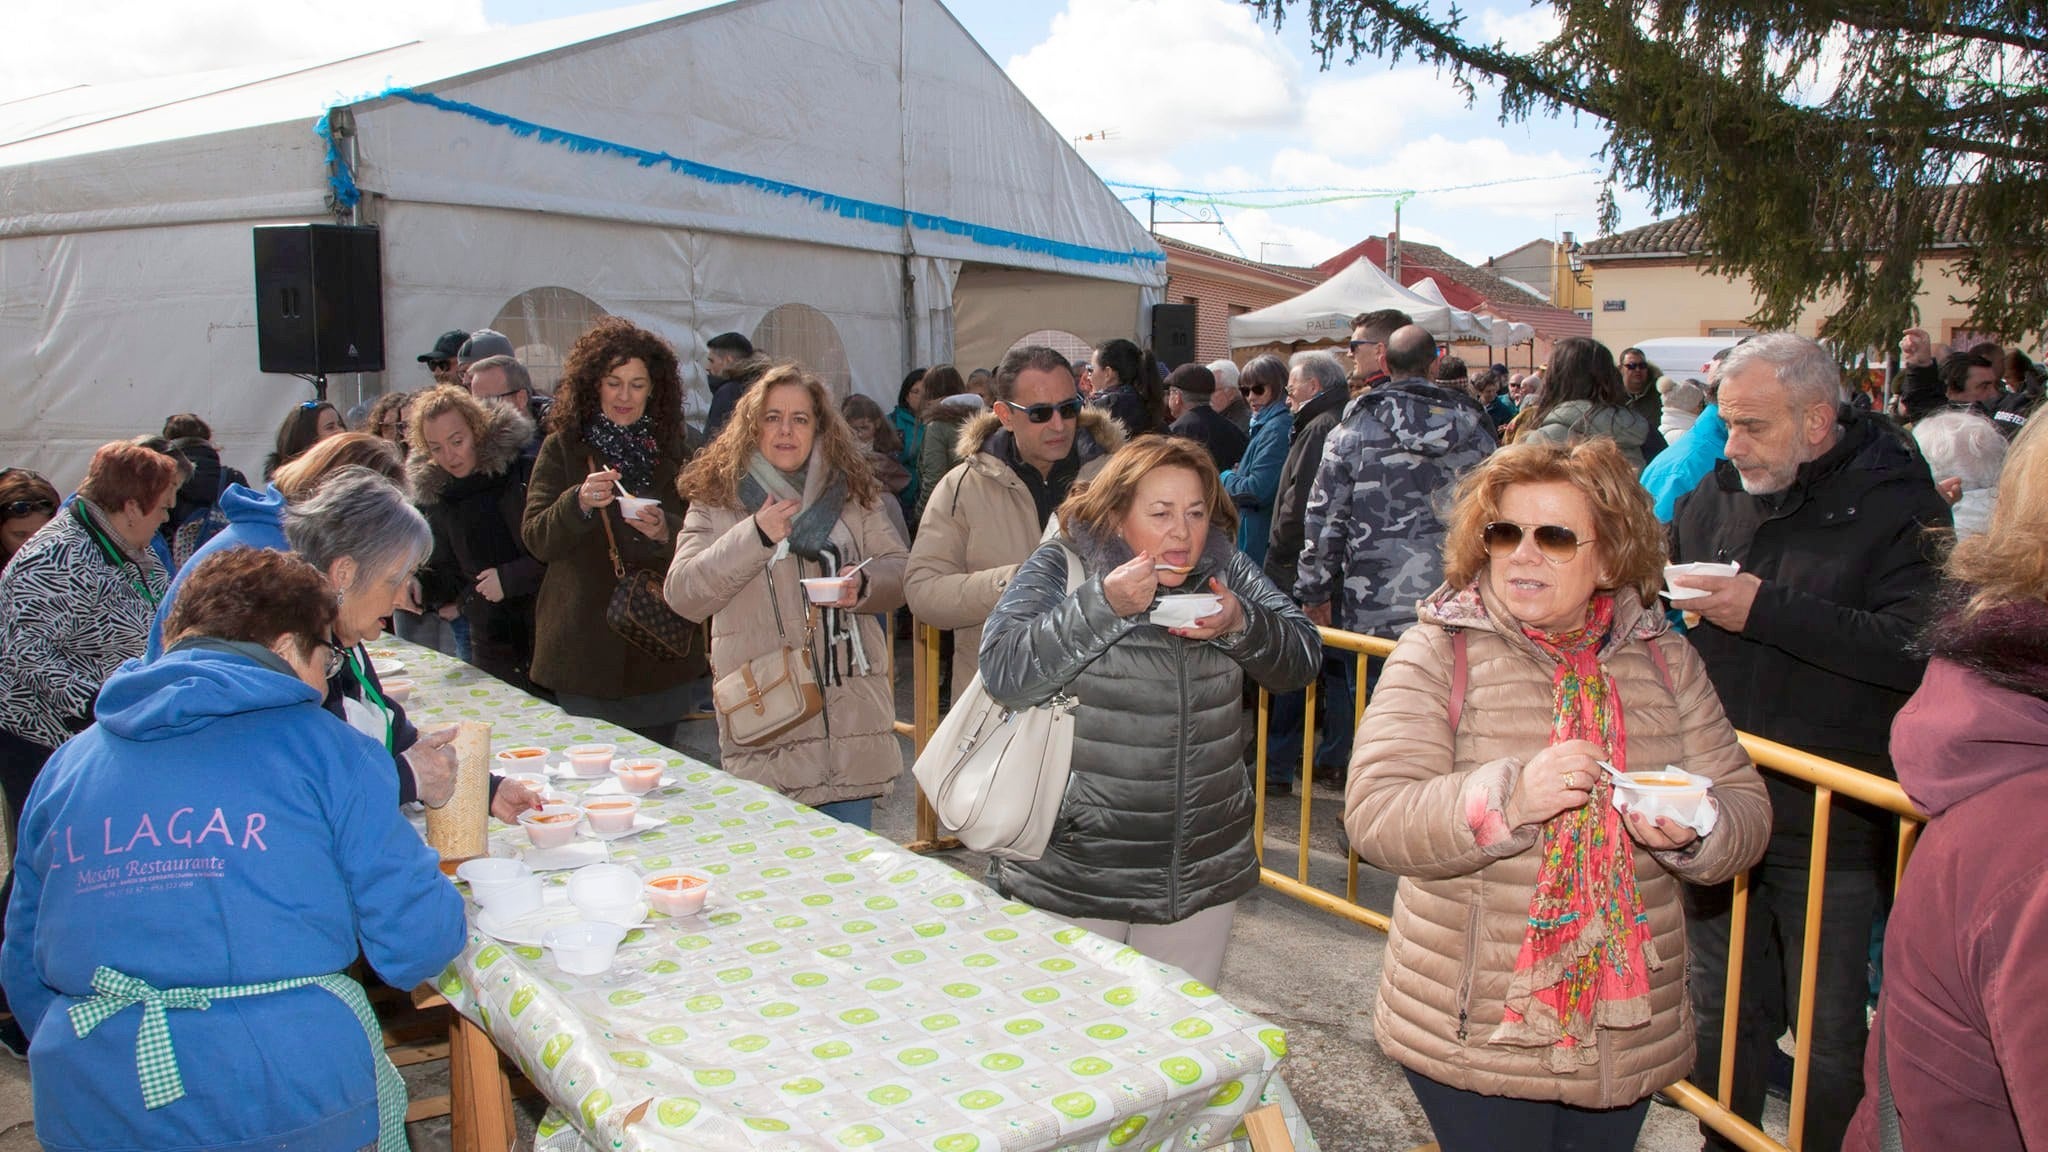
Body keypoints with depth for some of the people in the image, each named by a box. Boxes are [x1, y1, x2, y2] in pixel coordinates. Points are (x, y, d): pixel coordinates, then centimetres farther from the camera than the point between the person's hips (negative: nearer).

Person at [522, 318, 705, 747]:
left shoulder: (673, 450, 8)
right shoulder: (563, 448, 3)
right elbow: (535, 539, -5)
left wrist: (666, 532, -17)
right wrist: (579, 502, -23)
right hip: (587, 646, -2)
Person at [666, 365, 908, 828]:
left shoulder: (854, 493, 11)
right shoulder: (717, 499, 4)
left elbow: (900, 571, 11)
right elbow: (682, 594, -4)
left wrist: (864, 585, -12)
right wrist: (754, 536, -14)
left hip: (851, 708, 2)